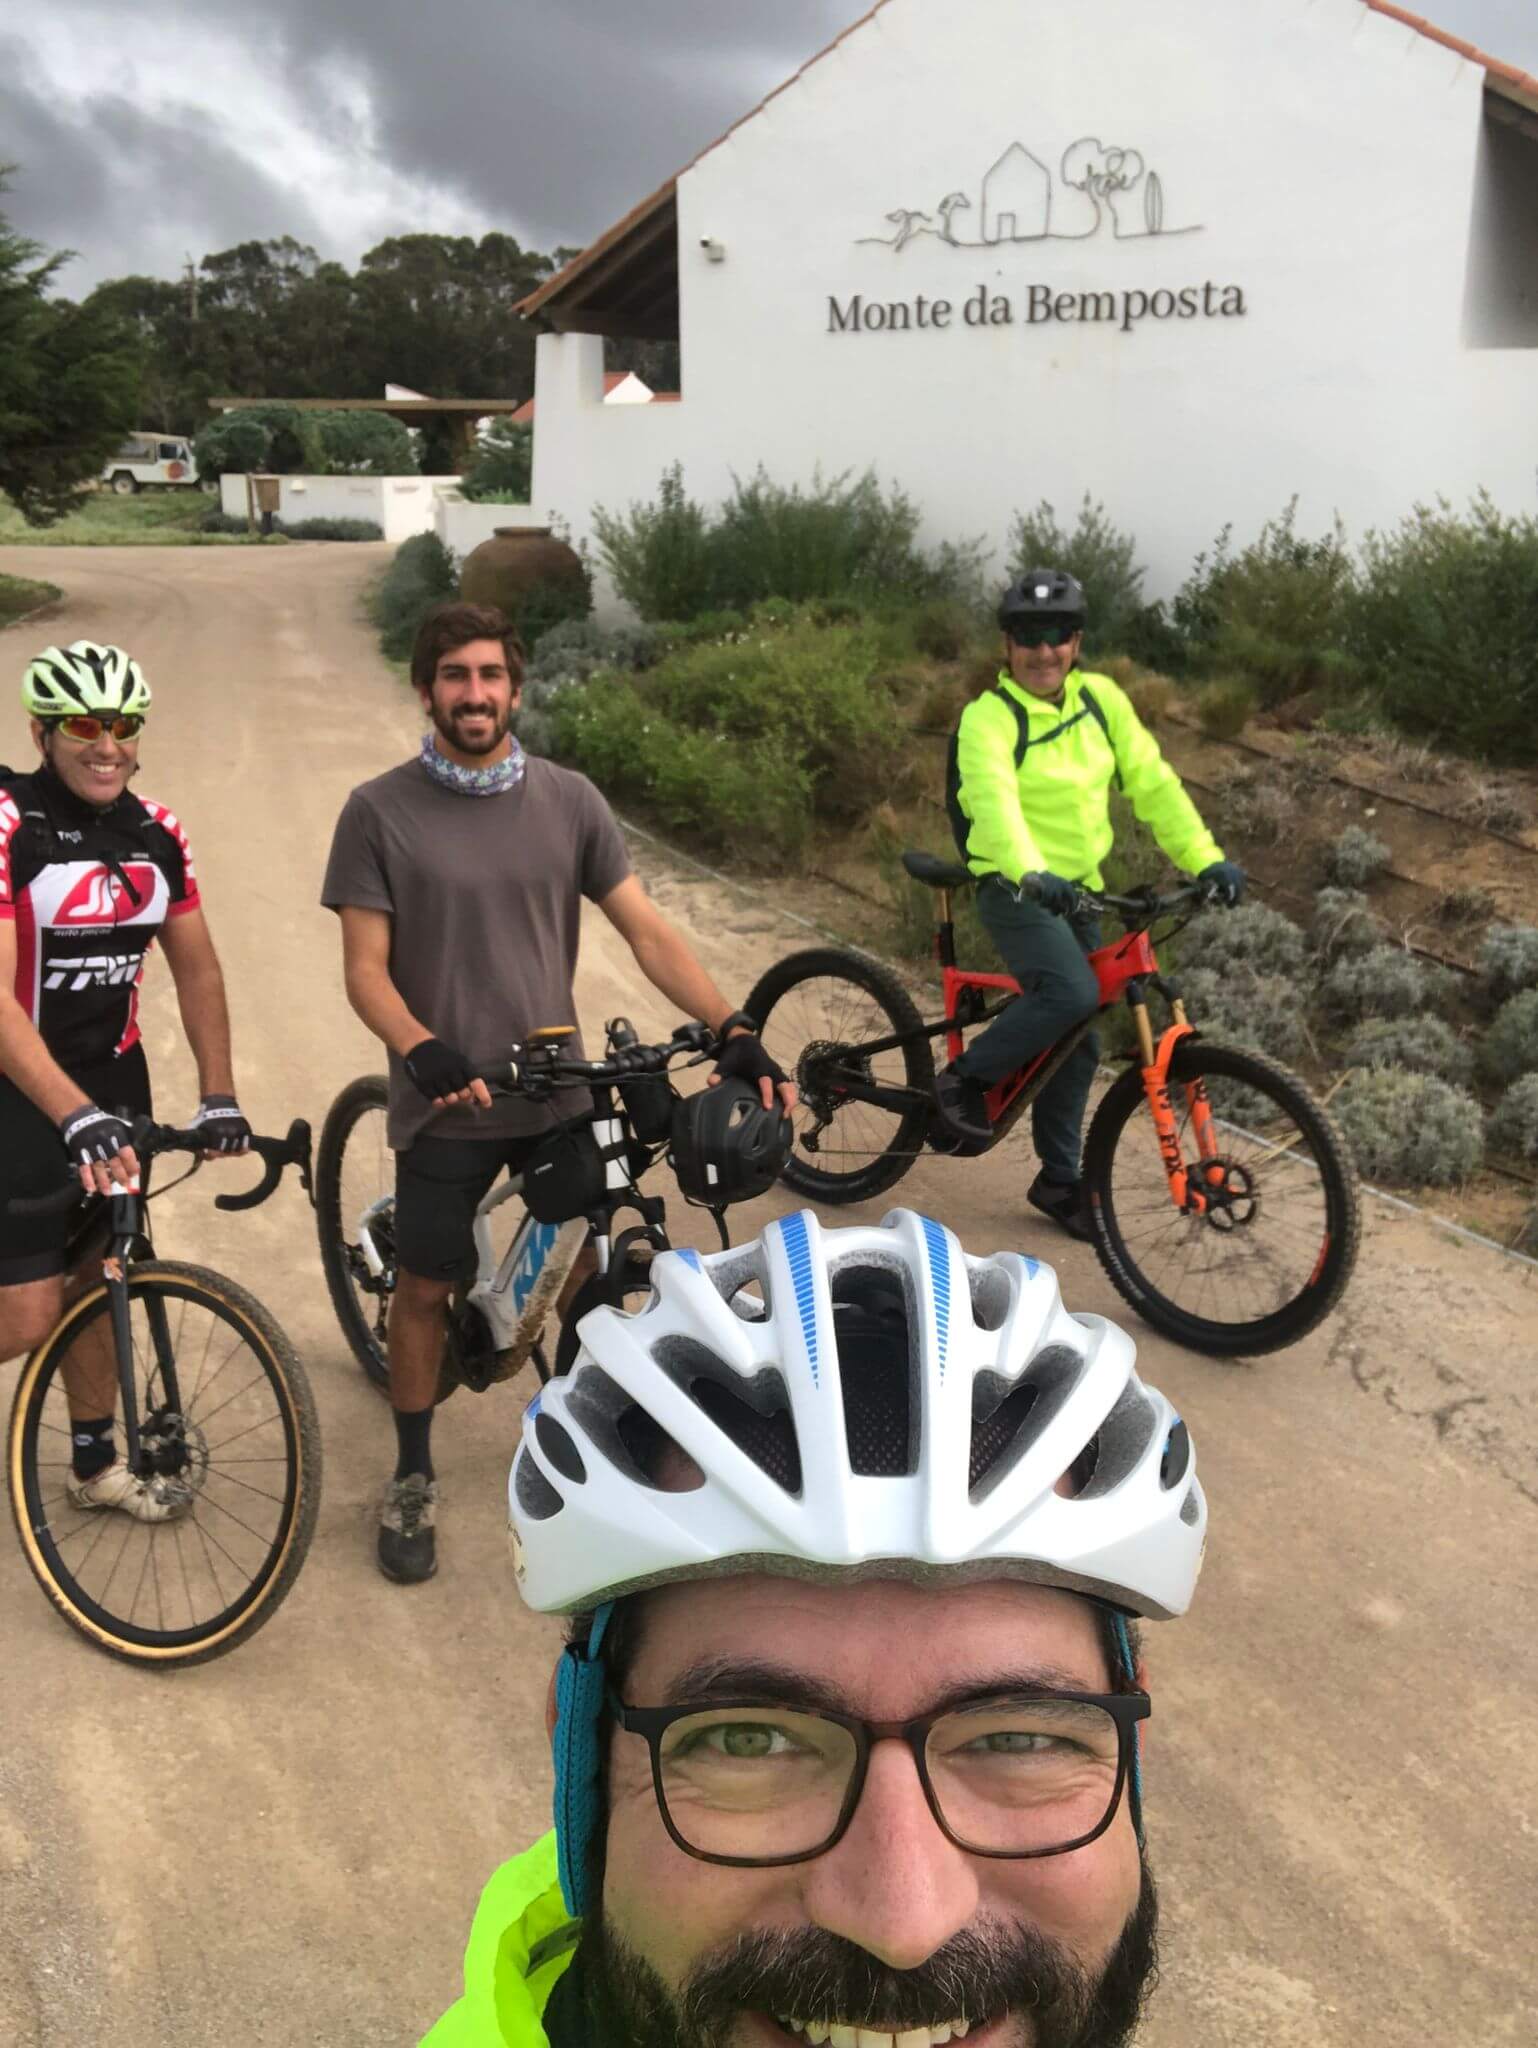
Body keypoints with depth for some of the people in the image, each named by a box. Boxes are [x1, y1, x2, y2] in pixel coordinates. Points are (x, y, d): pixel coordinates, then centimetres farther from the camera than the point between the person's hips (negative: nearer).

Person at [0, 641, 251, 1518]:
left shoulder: (156, 832, -1)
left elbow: (196, 967, 5)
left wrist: (219, 1096, -4)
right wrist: (77, 1116, -39)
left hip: (114, 1078, 6)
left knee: (97, 1277, 17)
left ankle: (97, 1462, 33)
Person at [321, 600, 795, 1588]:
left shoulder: (569, 801, -1)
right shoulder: (380, 812, -7)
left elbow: (649, 932, -4)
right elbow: (366, 969, -9)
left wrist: (736, 1029, -18)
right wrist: (426, 1052, -28)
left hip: (558, 1092, 2)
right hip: (447, 1102, -2)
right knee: (427, 1287, 7)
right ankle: (413, 1479, 26)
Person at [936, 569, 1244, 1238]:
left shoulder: (1101, 700, 4)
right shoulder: (989, 718, -14)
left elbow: (1152, 782, 2)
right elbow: (995, 800, -31)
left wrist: (1206, 858, -10)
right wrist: (1030, 871, -49)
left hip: (1077, 890, 6)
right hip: (1015, 889, -6)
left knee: (1078, 1042, 9)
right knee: (1073, 993, -31)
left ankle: (1058, 1179, 24)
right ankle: (965, 1079, -9)